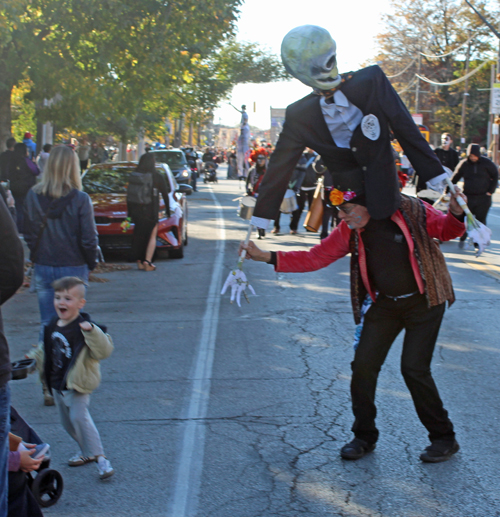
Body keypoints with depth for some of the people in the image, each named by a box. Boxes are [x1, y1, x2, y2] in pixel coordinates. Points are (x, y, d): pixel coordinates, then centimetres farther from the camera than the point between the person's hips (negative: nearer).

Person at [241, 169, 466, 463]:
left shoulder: (411, 211, -17)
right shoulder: (350, 231, -6)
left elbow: (447, 231, -4)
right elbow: (315, 258, -4)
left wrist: (456, 214, -27)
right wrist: (268, 257, -12)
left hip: (424, 301, -4)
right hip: (384, 304, 4)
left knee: (414, 369, -12)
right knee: (363, 367, -3)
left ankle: (444, 438, 7)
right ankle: (365, 436, 17)